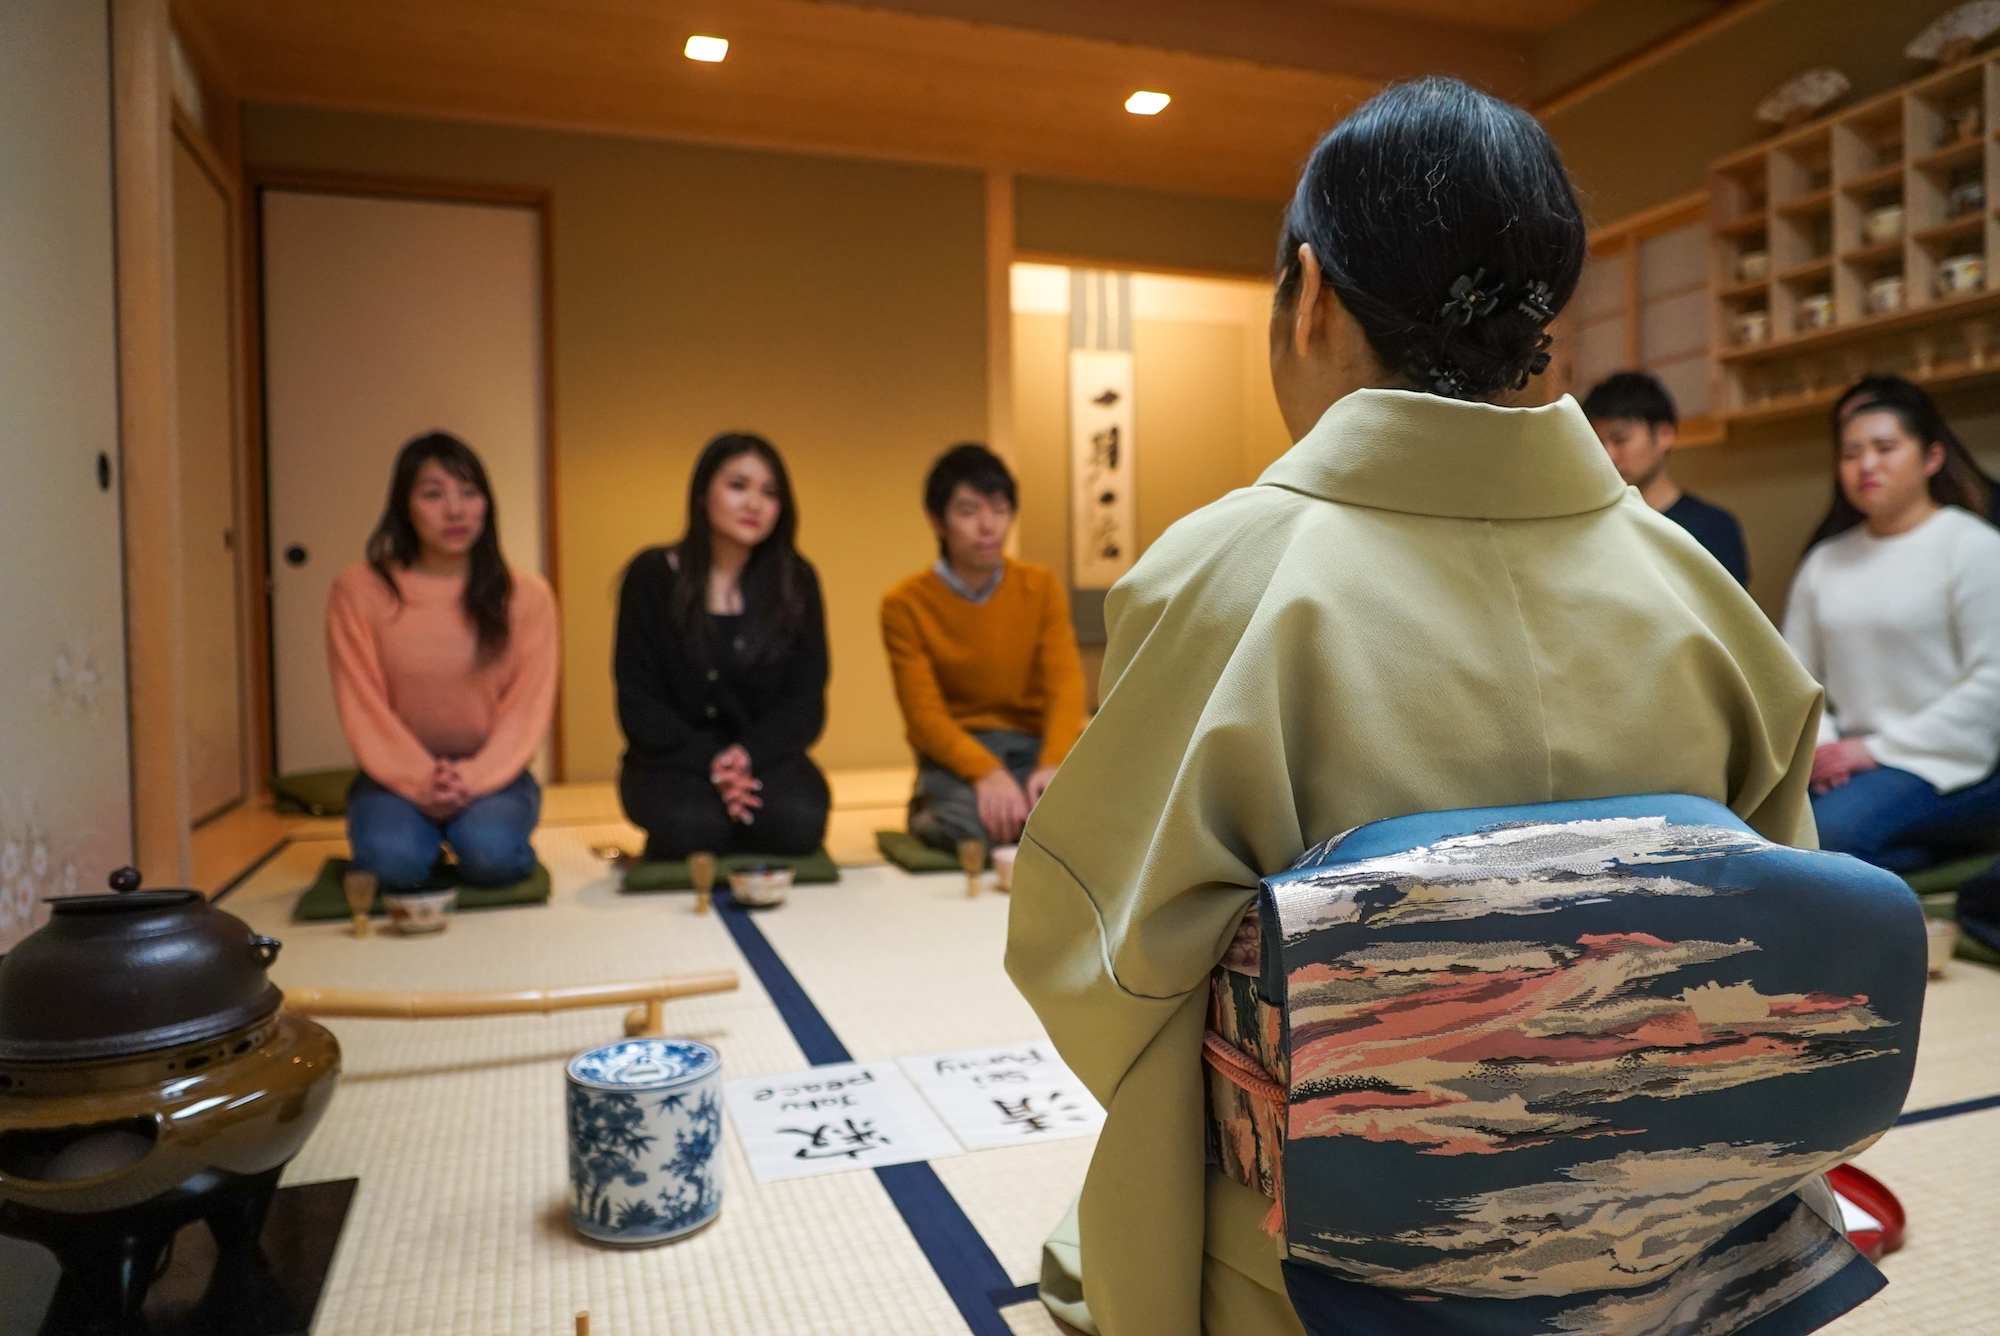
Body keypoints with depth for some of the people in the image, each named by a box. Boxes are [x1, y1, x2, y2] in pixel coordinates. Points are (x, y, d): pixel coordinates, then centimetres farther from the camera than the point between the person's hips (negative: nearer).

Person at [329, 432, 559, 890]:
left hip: (492, 774, 0)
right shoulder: (359, 591, -2)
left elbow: (527, 708, -4)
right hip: (398, 776, 0)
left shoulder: (526, 594, 0)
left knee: (490, 851, -30)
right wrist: (420, 782, -18)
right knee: (393, 858, -29)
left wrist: (475, 777, -19)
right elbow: (363, 710, -4)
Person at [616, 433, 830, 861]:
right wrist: (710, 762, -18)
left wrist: (748, 755, -18)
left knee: (798, 822, -29)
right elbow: (638, 703, -4)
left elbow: (806, 701, 0)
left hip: (765, 755, 2)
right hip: (674, 760, -1)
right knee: (693, 826, -32)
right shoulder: (652, 576, -2)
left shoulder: (796, 581, 2)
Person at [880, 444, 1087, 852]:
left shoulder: (1043, 587, 2)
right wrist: (986, 772, -30)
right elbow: (924, 713, -12)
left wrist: (1053, 764, -28)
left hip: (1034, 744, 3)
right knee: (968, 823, -35)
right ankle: (929, 815, 1)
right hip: (956, 751, -2)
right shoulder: (905, 604, -6)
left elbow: (1065, 683, -8)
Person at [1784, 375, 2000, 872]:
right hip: (1852, 762, 6)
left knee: (1831, 828, -34)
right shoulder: (1824, 562, 15)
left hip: (1950, 765, -5)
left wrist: (1878, 748, -15)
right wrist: (1817, 744, -8)